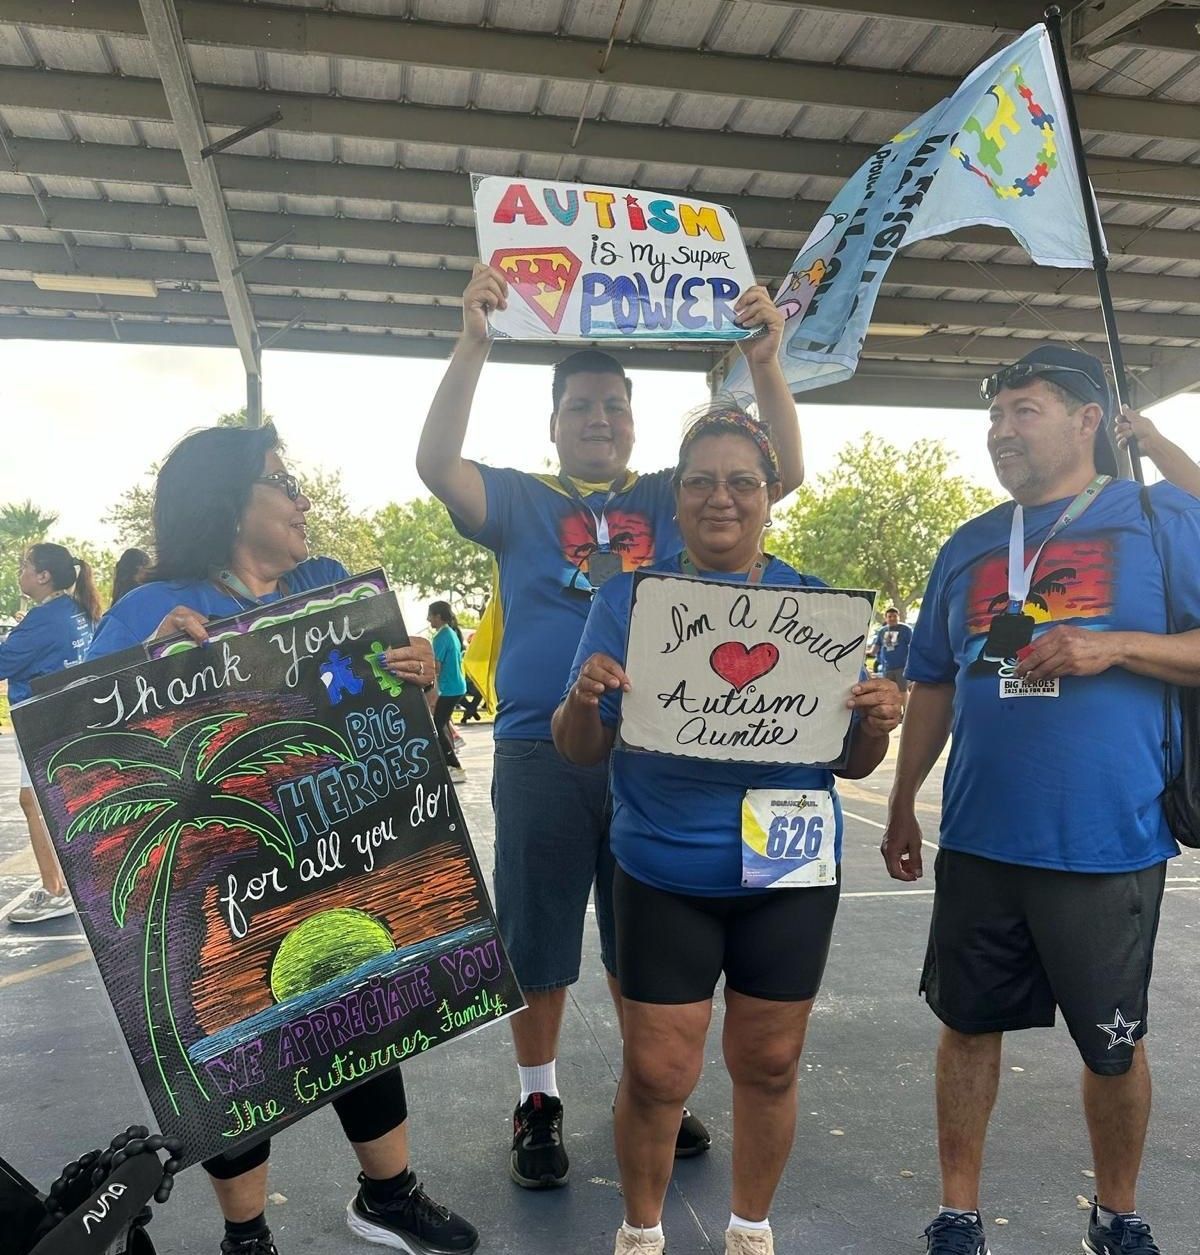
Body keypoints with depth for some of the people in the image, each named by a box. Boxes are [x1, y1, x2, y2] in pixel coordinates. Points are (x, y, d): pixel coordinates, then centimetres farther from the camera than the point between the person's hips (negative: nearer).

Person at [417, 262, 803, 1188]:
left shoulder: (673, 500, 7)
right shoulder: (519, 501, 4)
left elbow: (782, 472, -2)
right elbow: (437, 464, -13)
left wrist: (766, 362, -16)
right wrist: (474, 345, -23)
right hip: (541, 754, -1)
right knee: (538, 940, 10)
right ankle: (539, 1101, 30)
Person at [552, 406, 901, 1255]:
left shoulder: (816, 604, 1)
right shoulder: (628, 599, -3)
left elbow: (854, 764, 4)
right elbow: (581, 750, -3)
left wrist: (877, 724, -18)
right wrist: (583, 700, -24)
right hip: (663, 875, -1)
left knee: (769, 1067, 15)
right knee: (657, 1075, 6)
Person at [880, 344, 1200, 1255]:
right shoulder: (968, 547, 10)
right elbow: (933, 687, 14)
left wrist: (1116, 646, -19)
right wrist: (901, 806, 13)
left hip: (1107, 843, -3)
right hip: (979, 839, 3)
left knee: (1113, 1043, 14)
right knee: (969, 1023, 12)